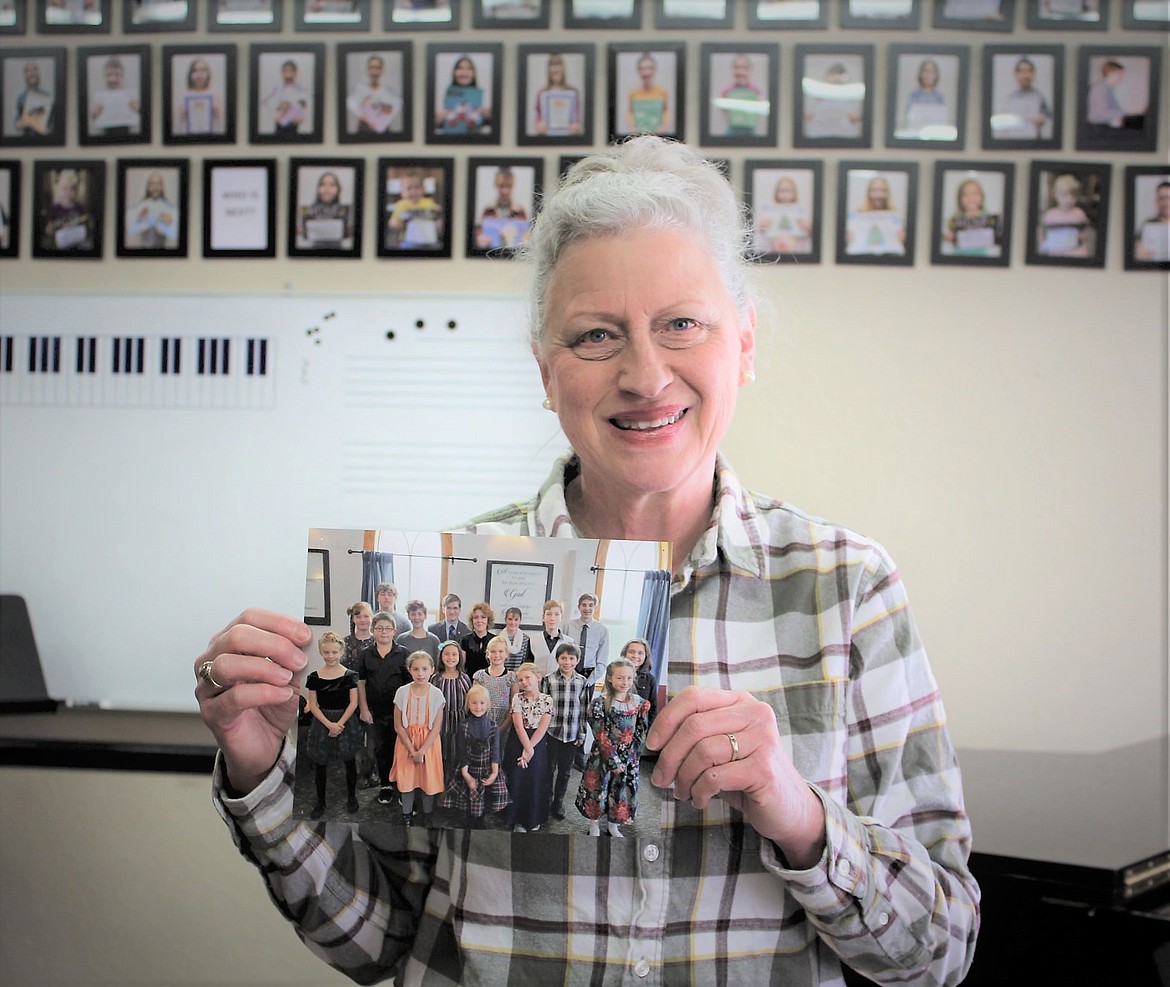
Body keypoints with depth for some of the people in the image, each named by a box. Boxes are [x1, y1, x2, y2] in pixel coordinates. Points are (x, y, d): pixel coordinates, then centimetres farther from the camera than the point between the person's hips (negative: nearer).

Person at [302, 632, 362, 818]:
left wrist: (340, 723, -15)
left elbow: (353, 703, -6)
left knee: (350, 762, 9)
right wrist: (329, 724, -13)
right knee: (320, 765, 6)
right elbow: (313, 705, -2)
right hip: (322, 723, 1)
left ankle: (351, 797, 26)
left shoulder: (349, 676, -4)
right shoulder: (314, 677, -2)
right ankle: (320, 802, 20)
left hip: (346, 722, -1)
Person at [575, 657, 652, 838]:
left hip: (628, 760, 3)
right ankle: (594, 825, 27)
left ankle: (613, 826, 32)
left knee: (622, 791, 12)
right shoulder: (600, 703, -13)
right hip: (602, 756, -3)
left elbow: (640, 734, -1)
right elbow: (601, 736, -14)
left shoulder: (639, 703, -3)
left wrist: (629, 759, -7)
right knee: (597, 790, 7)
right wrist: (614, 761, -16)